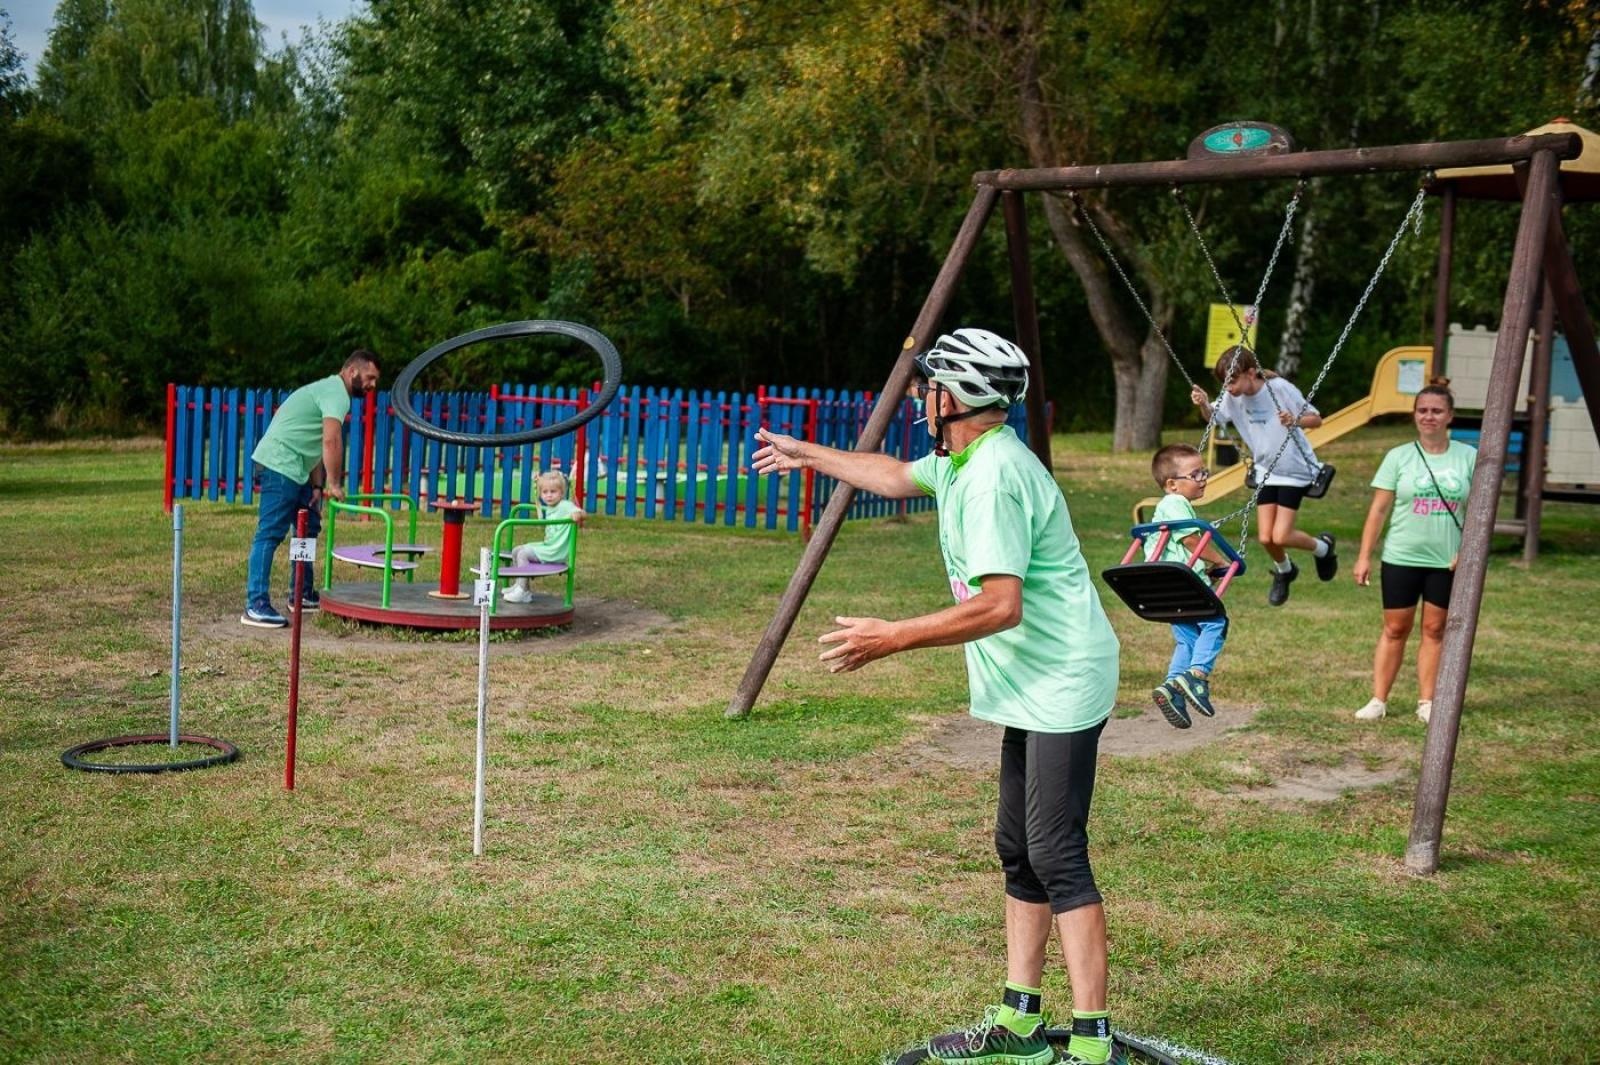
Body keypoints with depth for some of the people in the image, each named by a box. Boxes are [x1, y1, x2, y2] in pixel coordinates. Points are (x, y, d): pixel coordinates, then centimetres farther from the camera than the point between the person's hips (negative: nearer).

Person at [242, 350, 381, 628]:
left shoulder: (329, 390, 21)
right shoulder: (337, 393, -12)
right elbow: (331, 442, -25)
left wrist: (317, 486, 11)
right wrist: (334, 485, -19)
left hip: (294, 469, 11)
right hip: (280, 466, -11)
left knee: (309, 527, 18)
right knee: (270, 533, -14)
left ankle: (302, 596, 26)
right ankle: (256, 606, -17)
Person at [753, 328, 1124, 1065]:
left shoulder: (992, 477, -21)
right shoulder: (964, 460, 10)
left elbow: (999, 605, -28)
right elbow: (899, 477, 32)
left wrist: (891, 639, -24)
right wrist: (810, 456, 38)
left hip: (1060, 687, -11)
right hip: (1033, 687, 11)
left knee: (1056, 854, -10)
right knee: (1018, 849, 13)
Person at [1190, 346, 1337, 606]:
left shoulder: (1280, 388, -21)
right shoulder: (1232, 397, -8)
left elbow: (1316, 419, -14)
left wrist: (1296, 421, -36)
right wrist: (1203, 405, -22)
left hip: (1296, 470, -5)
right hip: (1266, 471, 5)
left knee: (1280, 536, -11)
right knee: (1265, 538, 0)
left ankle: (1323, 547, 21)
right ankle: (1284, 571, 33)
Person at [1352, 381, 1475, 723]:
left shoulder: (1469, 457, 1)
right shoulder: (1399, 457, -1)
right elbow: (1379, 509, -1)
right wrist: (1364, 556, -4)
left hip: (1447, 562, 1)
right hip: (1401, 558, -1)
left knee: (1435, 630, 7)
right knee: (1395, 629, 4)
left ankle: (1426, 702, 15)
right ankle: (1379, 700, 9)